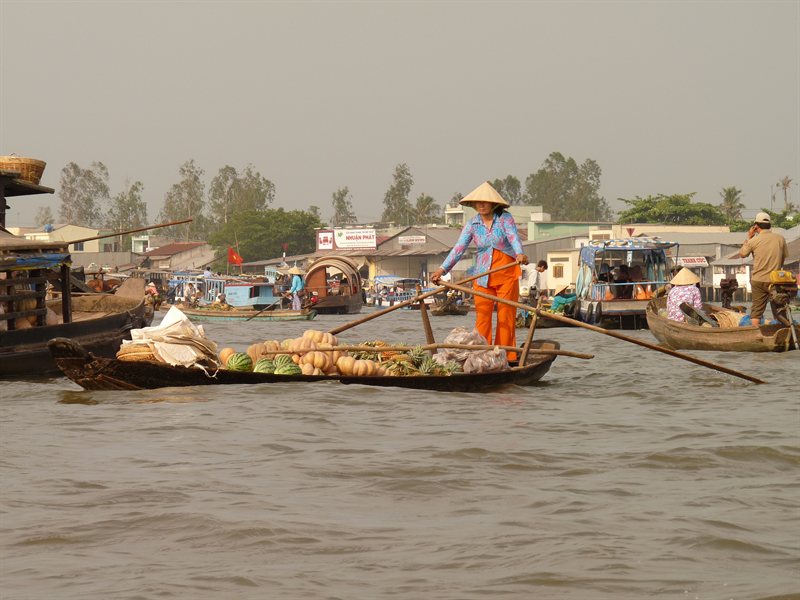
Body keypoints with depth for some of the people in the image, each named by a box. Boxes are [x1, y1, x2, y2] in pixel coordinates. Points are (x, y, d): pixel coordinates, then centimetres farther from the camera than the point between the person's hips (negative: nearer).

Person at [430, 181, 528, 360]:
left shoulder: (505, 218, -6)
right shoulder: (472, 224, 3)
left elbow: (513, 237, -22)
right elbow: (459, 247, -3)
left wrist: (520, 253, -43)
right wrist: (442, 269, -14)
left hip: (507, 274, -3)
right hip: (483, 276, 3)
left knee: (506, 316, 0)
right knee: (482, 316, -2)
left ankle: (506, 357, 4)